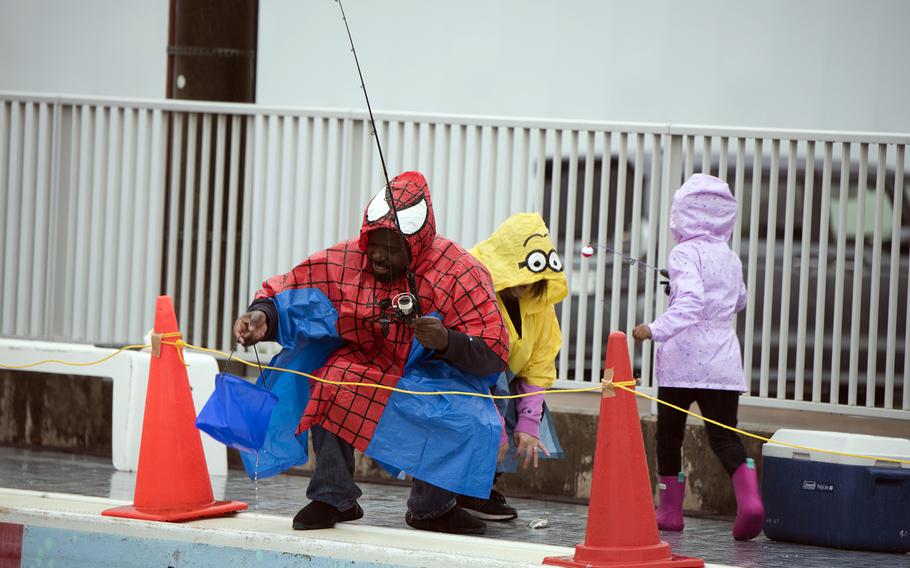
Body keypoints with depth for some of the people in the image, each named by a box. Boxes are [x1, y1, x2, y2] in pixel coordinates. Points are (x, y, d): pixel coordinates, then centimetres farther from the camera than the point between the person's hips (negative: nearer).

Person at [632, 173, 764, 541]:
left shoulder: (686, 254, -9)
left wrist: (655, 330, -28)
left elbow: (689, 303, -24)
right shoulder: (731, 259, 13)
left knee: (669, 433, 11)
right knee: (724, 435, 2)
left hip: (683, 360, -5)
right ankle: (749, 495, -23)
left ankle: (670, 509, 17)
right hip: (724, 362, 5)